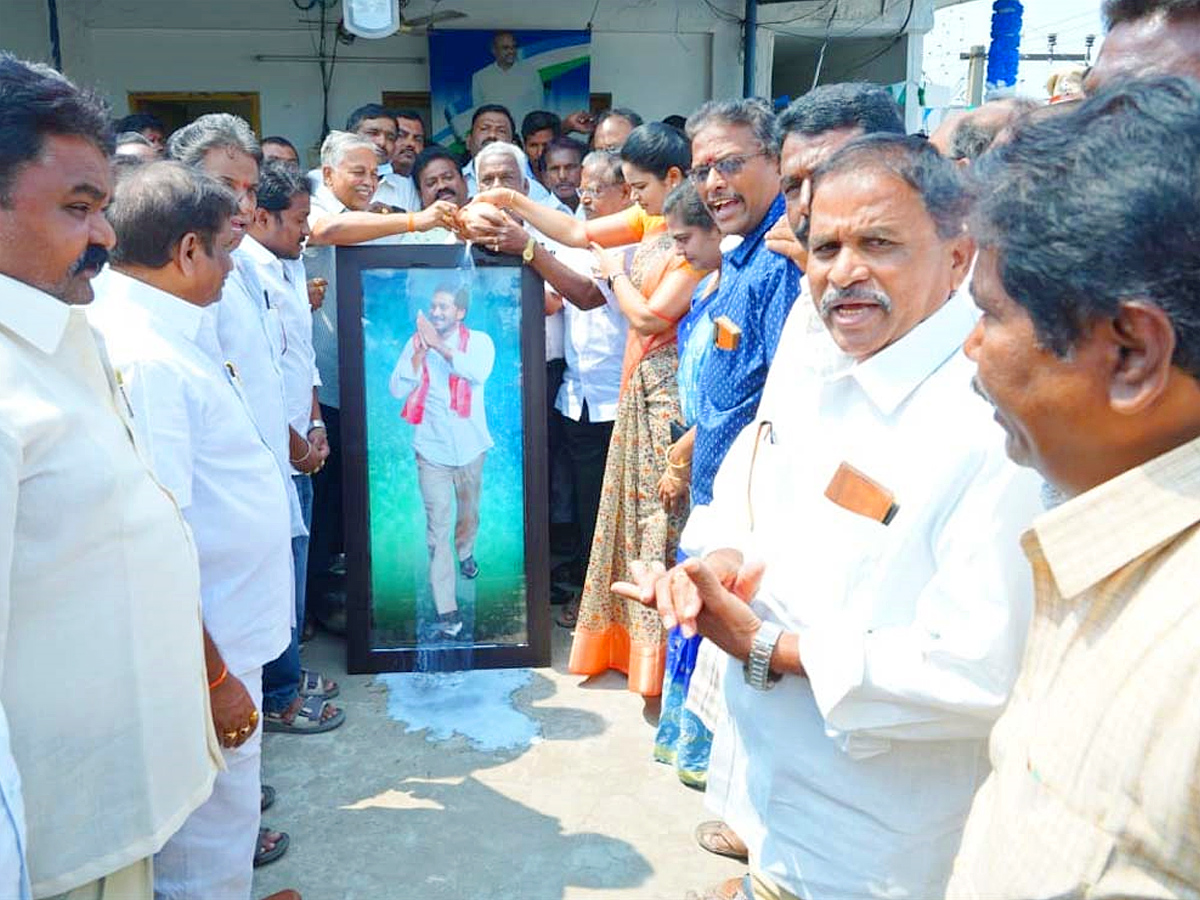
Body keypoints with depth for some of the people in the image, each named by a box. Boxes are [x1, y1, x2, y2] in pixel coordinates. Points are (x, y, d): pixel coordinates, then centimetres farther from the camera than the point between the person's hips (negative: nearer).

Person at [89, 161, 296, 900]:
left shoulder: (164, 329, 6)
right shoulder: (141, 356, -25)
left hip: (226, 631, 10)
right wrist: (211, 675, -21)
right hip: (199, 650, -10)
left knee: (218, 815, 27)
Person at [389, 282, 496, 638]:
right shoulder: (416, 342, -2)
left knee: (469, 514, 21)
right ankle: (446, 609, -4)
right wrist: (420, 352, -19)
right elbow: (398, 389, -9)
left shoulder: (479, 341, -5)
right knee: (438, 528, -5)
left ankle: (465, 553, 54)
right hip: (431, 449, -1)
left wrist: (440, 345, -26)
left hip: (470, 447, 1)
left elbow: (479, 372, -26)